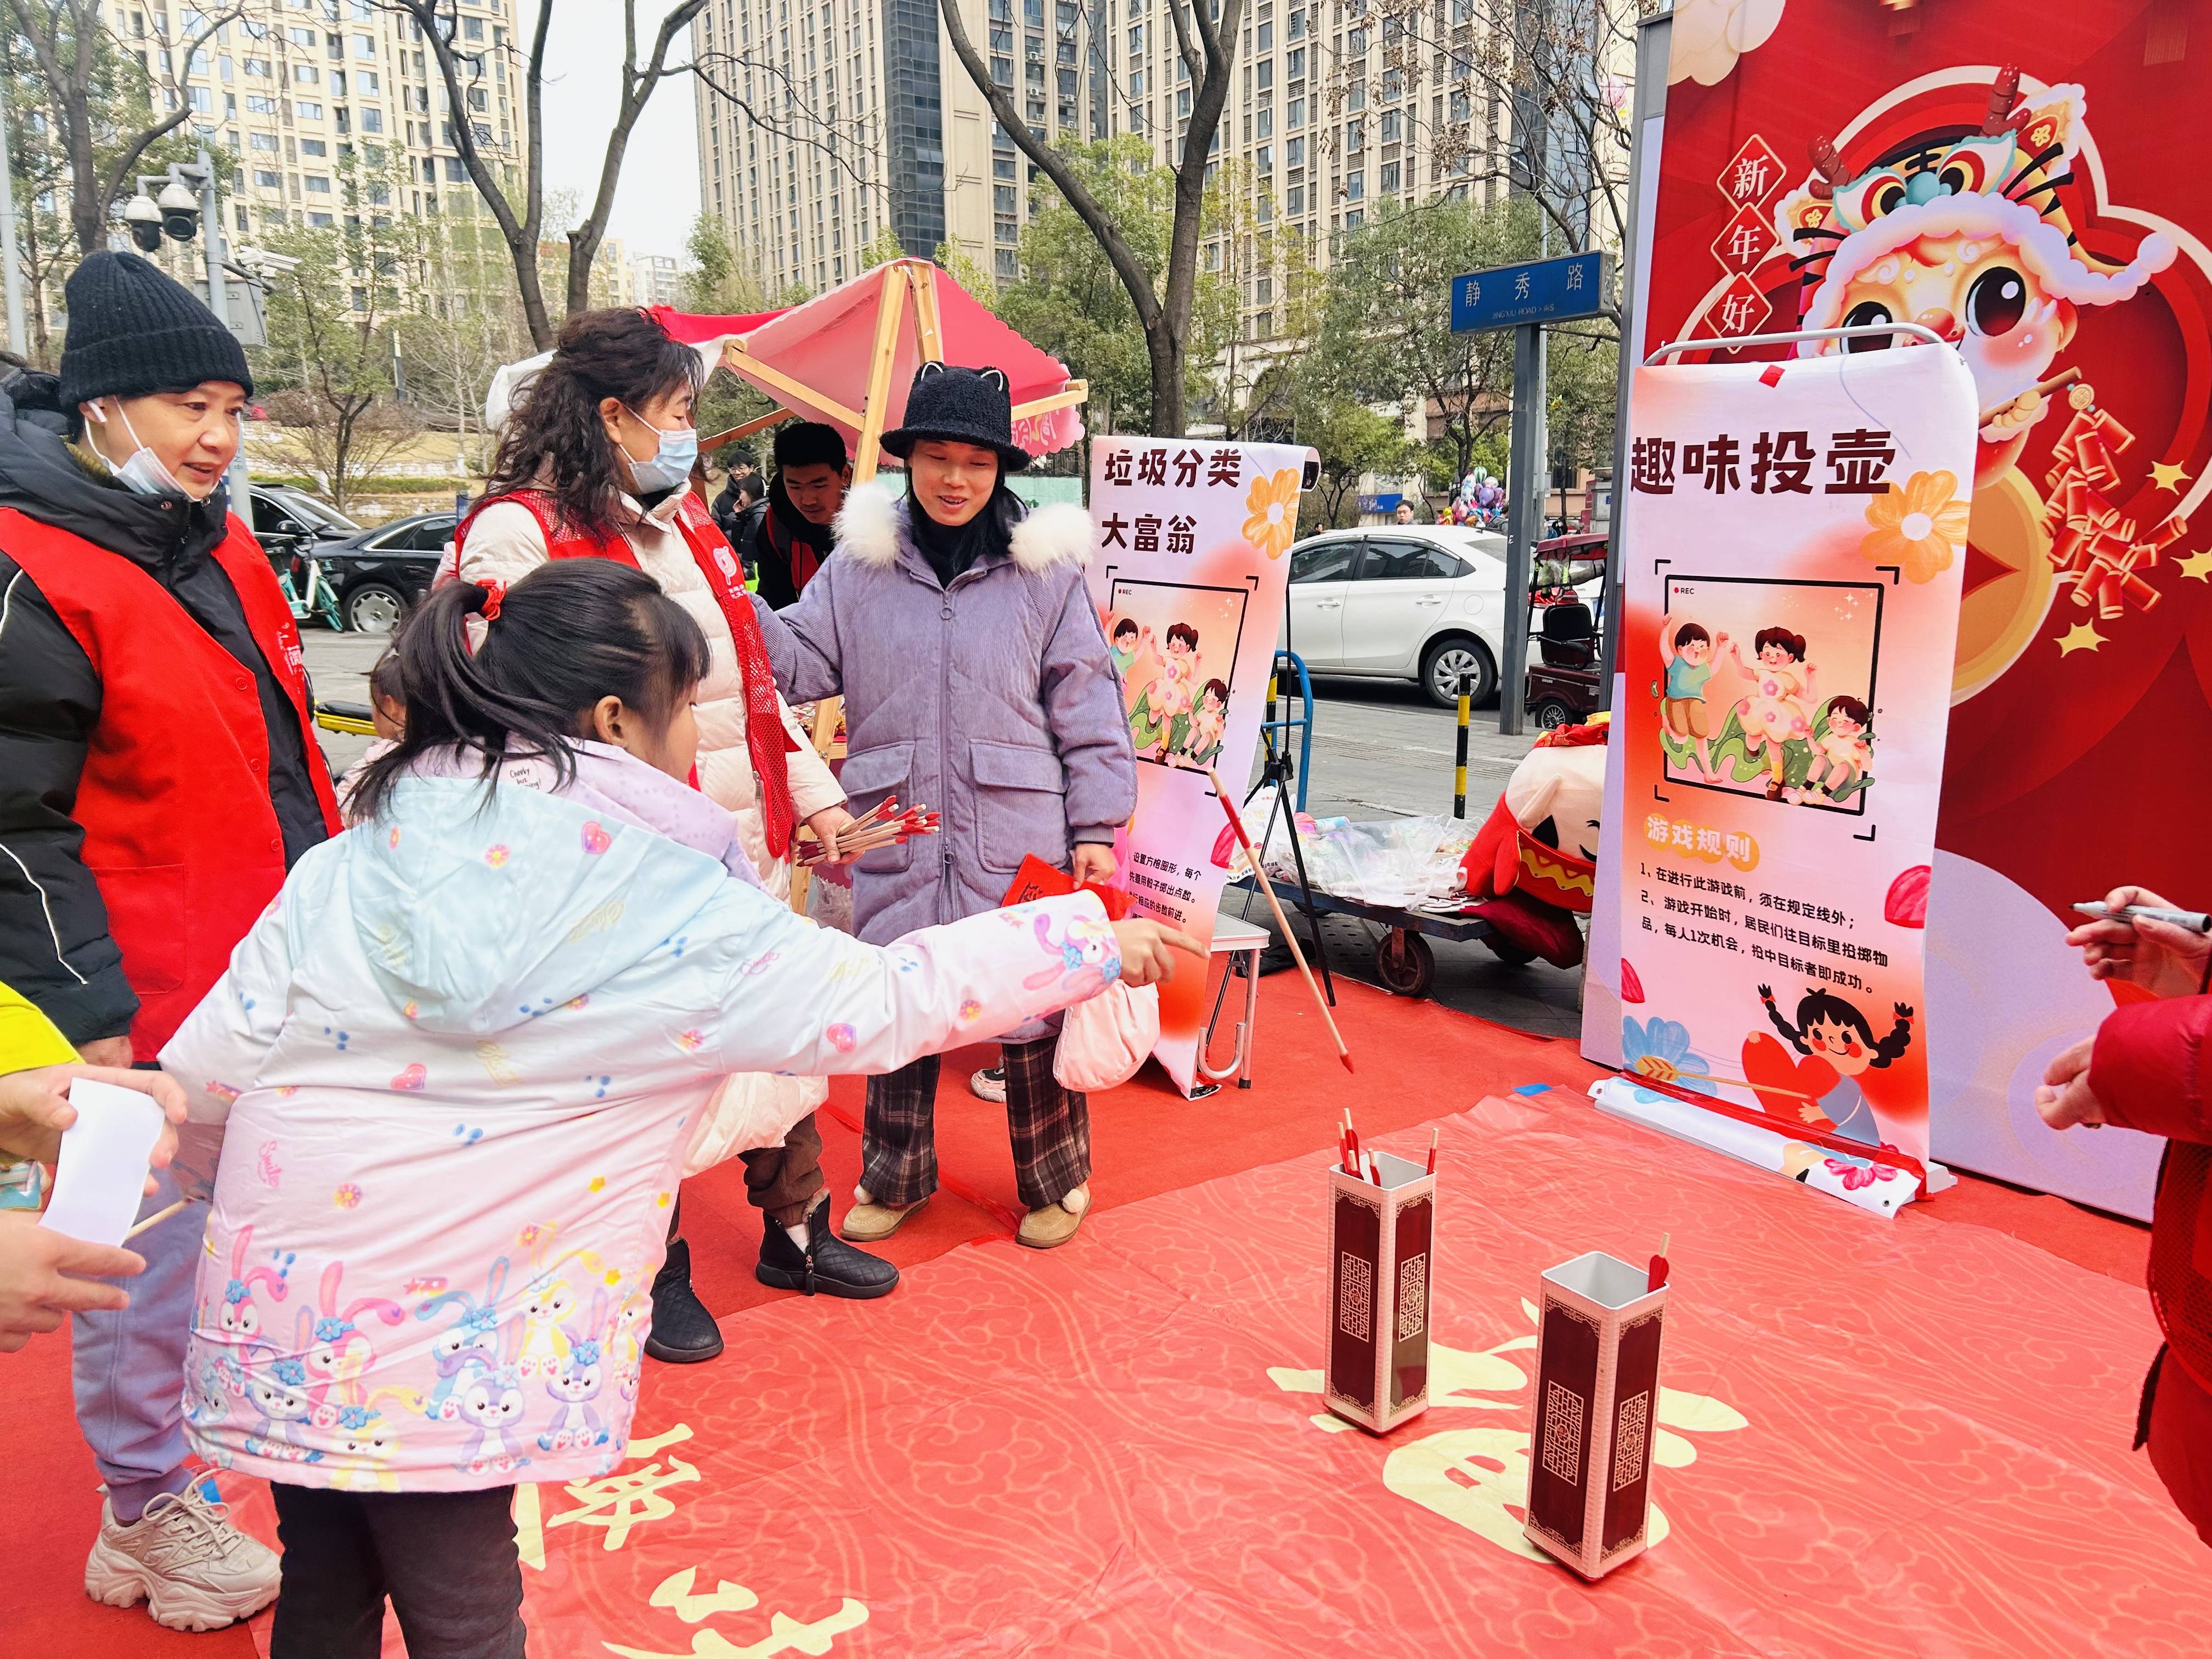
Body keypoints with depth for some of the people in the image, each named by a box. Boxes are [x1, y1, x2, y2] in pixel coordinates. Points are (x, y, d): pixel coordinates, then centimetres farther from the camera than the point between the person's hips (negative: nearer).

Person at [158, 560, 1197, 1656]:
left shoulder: (365, 848, -1)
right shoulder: (670, 908, -14)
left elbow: (206, 1067, 1)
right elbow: (880, 1003, -9)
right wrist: (1098, 945, 1)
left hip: (278, 1298, 5)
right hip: (440, 1348, -5)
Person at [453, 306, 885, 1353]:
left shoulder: (685, 520, 14)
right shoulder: (518, 532, -12)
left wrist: (814, 793, 17)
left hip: (748, 843, 8)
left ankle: (795, 1231, 36)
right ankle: (657, 1270, 29)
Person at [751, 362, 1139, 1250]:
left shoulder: (1044, 569, 0)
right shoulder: (861, 563, 5)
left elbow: (1087, 708, 1)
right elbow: (798, 660, 4)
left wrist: (1096, 828, -1)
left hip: (1021, 841, -2)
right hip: (899, 838, 3)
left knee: (1033, 1011, 7)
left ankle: (1056, 1180, 30)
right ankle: (895, 1175, 37)